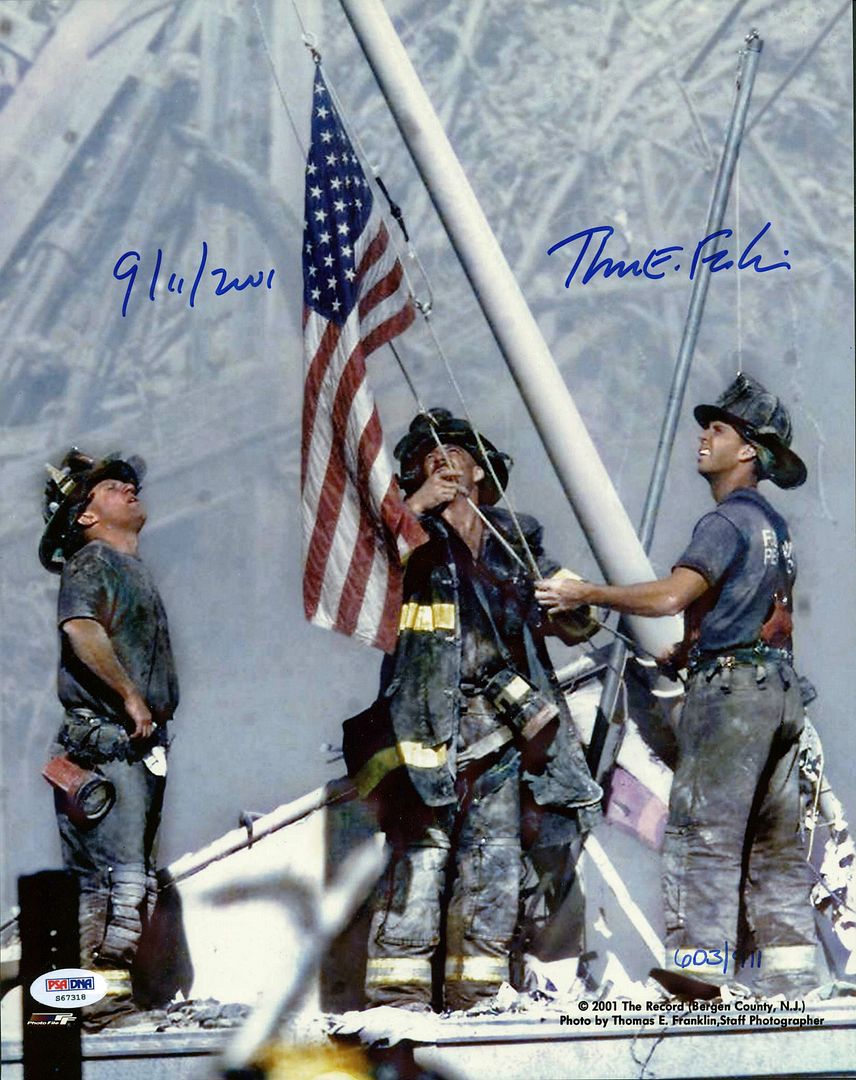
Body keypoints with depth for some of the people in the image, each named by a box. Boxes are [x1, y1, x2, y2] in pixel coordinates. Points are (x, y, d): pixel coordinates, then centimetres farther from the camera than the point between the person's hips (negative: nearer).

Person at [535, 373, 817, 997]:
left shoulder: (728, 520, -9)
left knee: (703, 833, -10)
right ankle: (790, 979, 7)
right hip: (781, 689, 9)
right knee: (775, 841, 9)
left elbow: (670, 596, -22)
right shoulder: (773, 524, 21)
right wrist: (694, 648, 24)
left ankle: (699, 973, -15)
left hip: (731, 688, -9)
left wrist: (585, 594, -14)